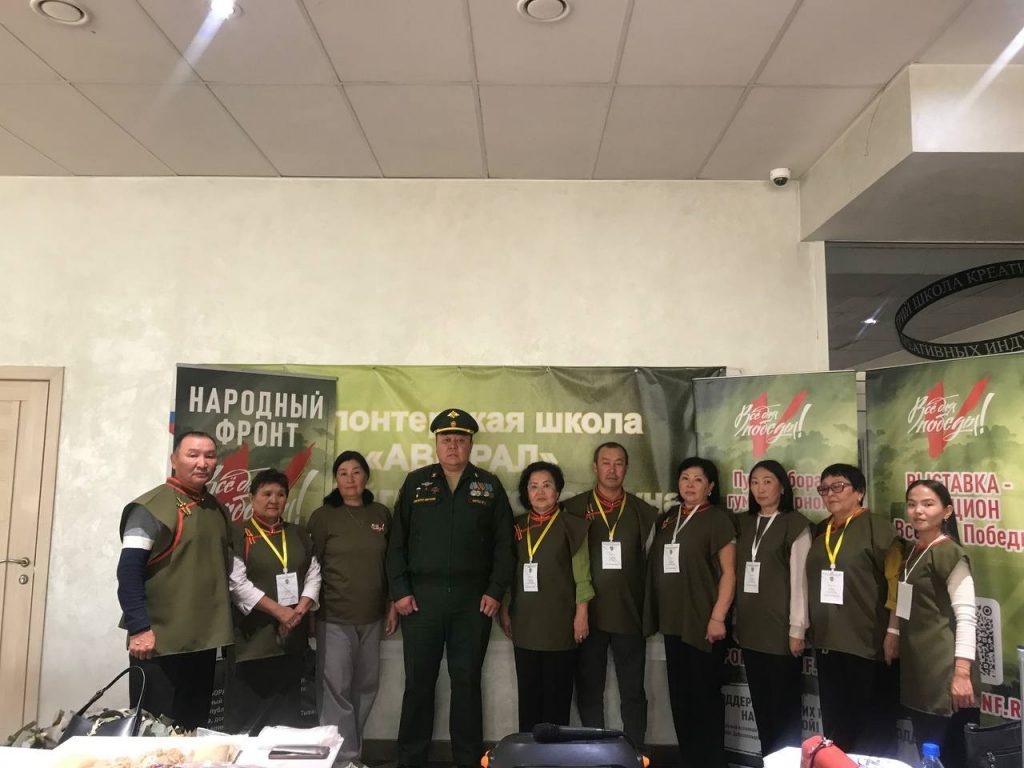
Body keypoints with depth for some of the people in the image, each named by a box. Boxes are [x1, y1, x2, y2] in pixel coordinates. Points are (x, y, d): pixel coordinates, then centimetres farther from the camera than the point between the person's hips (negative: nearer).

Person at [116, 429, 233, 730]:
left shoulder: (218, 510, 12)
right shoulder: (151, 507, -10)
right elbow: (129, 571, -15)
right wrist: (139, 628, -20)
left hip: (205, 641, 7)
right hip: (161, 642, -7)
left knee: (193, 730, 16)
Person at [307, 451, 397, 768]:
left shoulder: (381, 514, 5)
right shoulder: (323, 516, -4)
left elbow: (391, 562, 10)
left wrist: (392, 605, 7)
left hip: (372, 616, 4)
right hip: (334, 615, -3)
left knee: (366, 685, 12)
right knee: (336, 687, -1)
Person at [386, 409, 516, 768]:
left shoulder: (490, 486, 6)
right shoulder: (416, 482, 6)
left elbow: (504, 544, 3)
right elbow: (397, 542, 4)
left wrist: (496, 591, -4)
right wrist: (400, 590, -3)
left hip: (473, 598, 0)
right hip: (422, 596, 0)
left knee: (467, 680, 9)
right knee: (419, 681, 9)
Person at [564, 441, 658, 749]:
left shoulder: (643, 511, 5)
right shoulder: (574, 508, 1)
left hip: (630, 614, 1)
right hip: (588, 614, 0)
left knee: (633, 692, 9)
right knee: (589, 690, 11)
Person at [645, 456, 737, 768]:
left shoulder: (718, 518, -5)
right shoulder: (667, 518, 12)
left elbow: (728, 572, -9)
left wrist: (718, 617, -16)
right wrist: (655, 614, 10)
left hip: (703, 621, -6)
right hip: (672, 620, 6)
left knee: (705, 694, 4)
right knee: (679, 694, 13)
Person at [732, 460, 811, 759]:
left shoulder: (795, 524, -5)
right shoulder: (744, 523, 10)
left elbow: (799, 577, -8)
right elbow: (737, 574, 11)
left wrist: (798, 628, -11)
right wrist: (735, 620, 10)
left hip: (780, 627, -5)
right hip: (750, 627, 5)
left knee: (784, 704, 3)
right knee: (761, 703, 12)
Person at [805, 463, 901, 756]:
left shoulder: (877, 527, -7)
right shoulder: (819, 531, 11)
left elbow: (896, 581, -11)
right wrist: (809, 629, 14)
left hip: (867, 644, -6)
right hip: (827, 643, 6)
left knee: (873, 730, 6)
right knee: (835, 724, 17)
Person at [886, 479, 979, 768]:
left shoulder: (949, 553, -12)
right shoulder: (912, 552, 11)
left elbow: (966, 616, -17)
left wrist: (962, 673, -21)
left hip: (942, 665, -8)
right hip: (915, 662, 8)